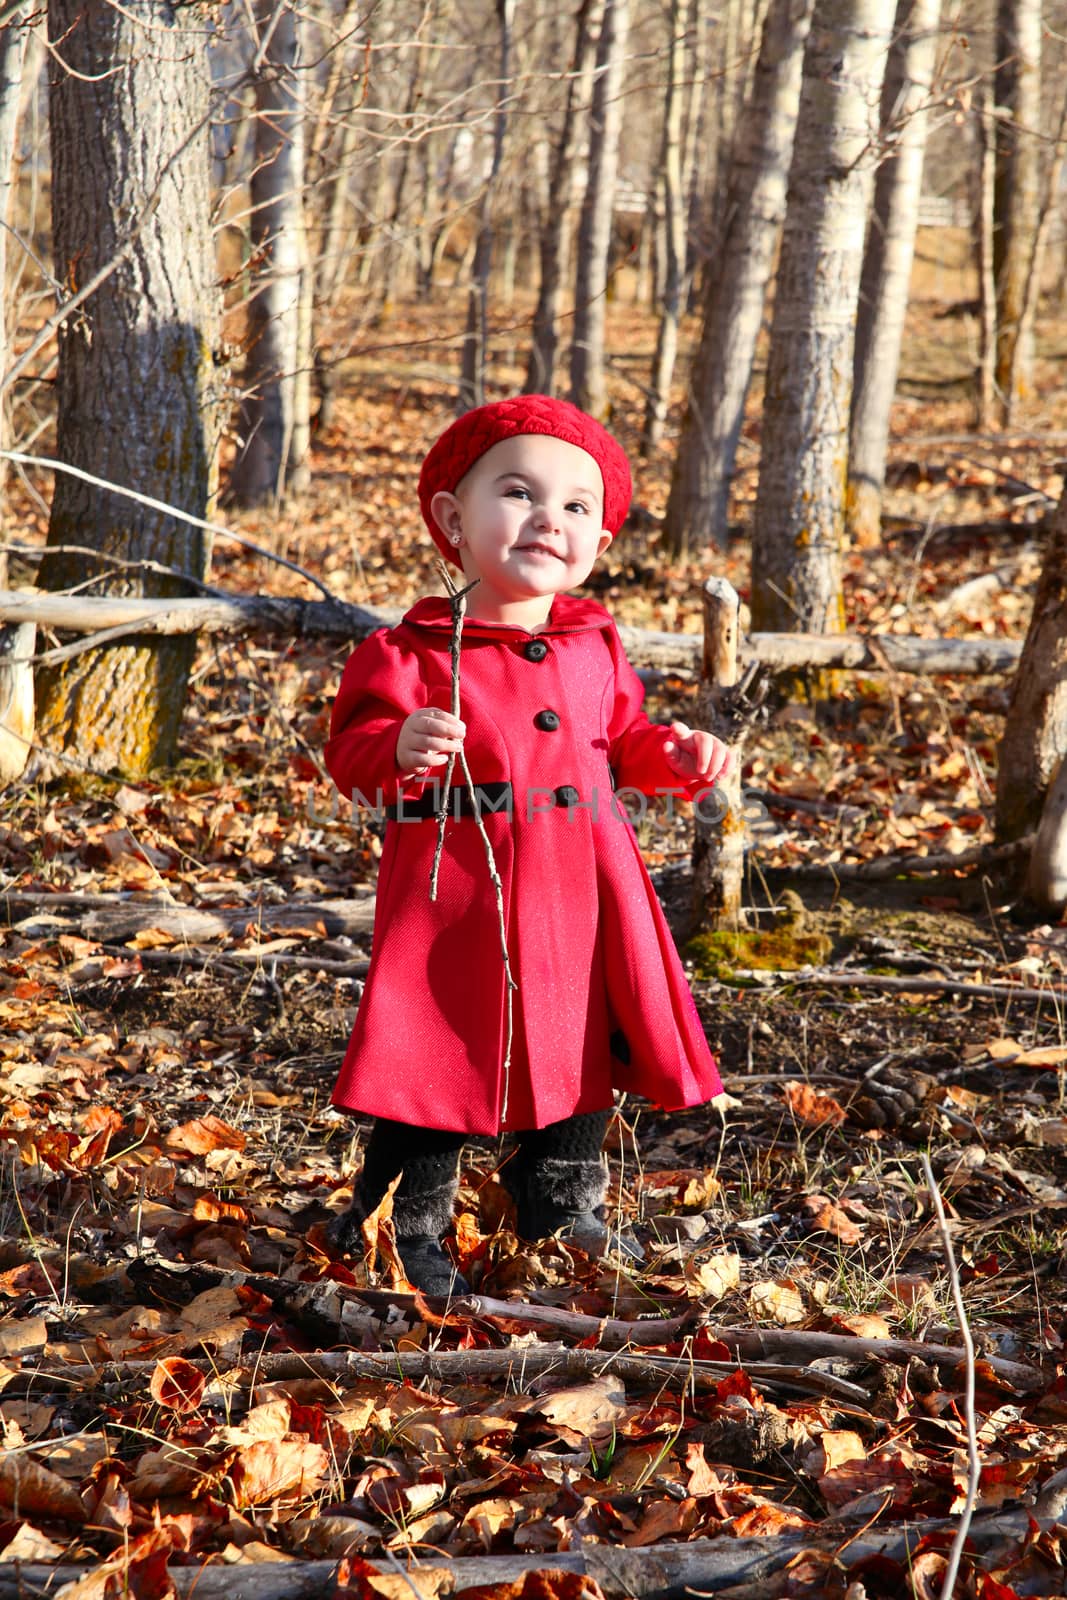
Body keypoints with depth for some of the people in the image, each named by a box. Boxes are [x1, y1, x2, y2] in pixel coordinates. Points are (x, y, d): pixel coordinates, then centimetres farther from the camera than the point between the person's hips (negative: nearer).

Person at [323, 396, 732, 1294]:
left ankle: (561, 1207, 36)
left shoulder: (597, 650, 8)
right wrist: (401, 750, -31)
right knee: (443, 1059, 0)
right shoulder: (414, 652, -9)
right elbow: (353, 750, -10)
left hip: (583, 899, 5)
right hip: (458, 896, -5)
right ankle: (405, 1227, 18)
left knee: (588, 1053, 16)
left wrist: (671, 755, 3)